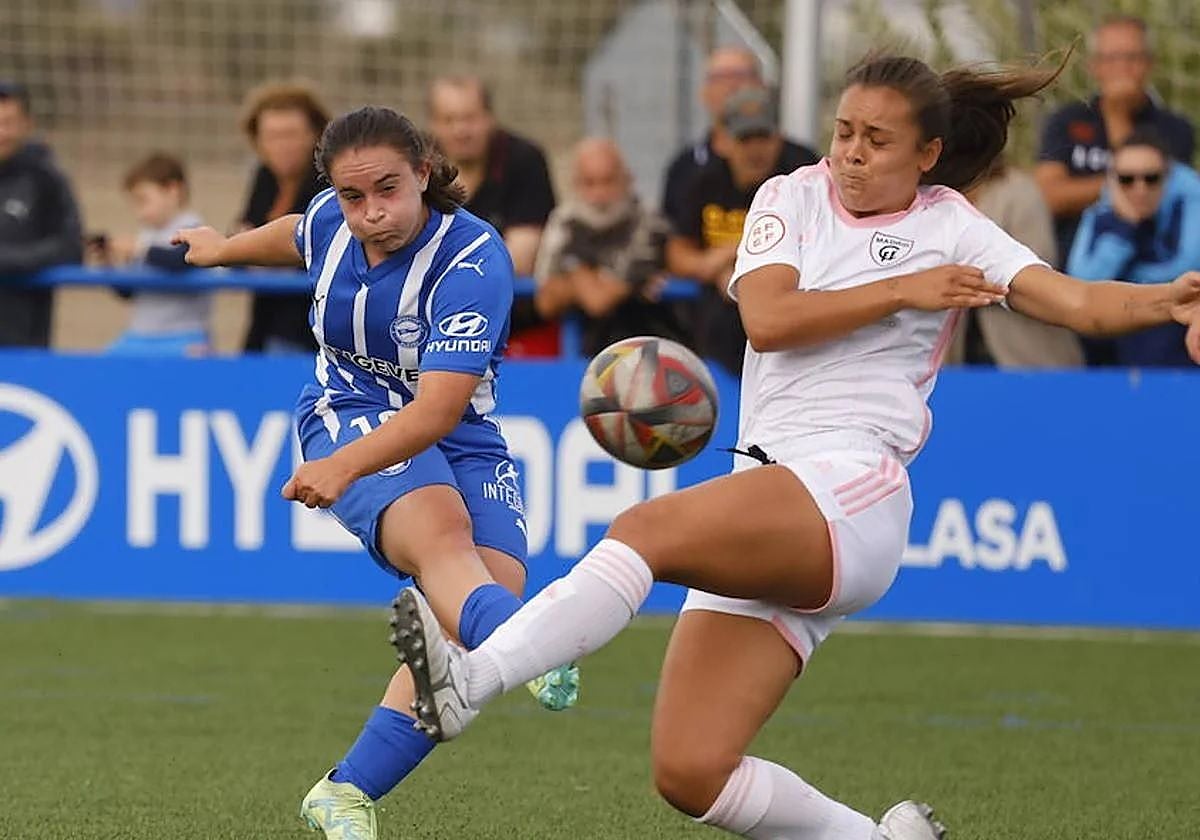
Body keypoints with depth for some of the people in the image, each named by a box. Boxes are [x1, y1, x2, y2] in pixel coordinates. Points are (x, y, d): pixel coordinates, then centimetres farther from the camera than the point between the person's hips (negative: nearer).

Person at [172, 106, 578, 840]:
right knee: (439, 530, -32)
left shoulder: (474, 261, -24)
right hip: (350, 416, 0)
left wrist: (345, 468, -47)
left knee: (494, 587, -21)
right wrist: (227, 249, 44)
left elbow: (440, 408, -33)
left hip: (461, 440, 0)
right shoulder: (331, 223, -7)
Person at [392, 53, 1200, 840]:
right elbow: (767, 319, -1)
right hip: (758, 538, 5)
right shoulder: (793, 198, 16)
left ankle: (469, 681, -44)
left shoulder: (950, 226, 6)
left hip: (849, 489, -5)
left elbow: (1078, 300, -7)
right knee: (691, 775, -7)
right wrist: (901, 290, -7)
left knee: (646, 529, -33)